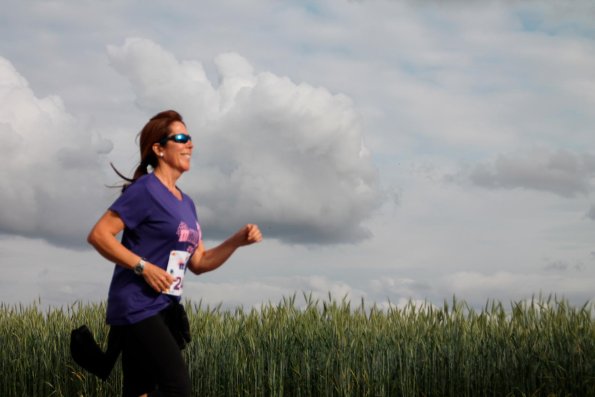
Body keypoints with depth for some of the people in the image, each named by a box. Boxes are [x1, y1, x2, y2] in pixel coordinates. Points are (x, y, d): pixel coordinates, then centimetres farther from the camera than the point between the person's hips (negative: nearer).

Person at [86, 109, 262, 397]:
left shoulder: (185, 203, 16)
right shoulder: (145, 191, -9)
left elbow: (198, 263, 18)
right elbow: (98, 235, -14)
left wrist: (237, 241, 3)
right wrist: (144, 267, -20)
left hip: (165, 310, 9)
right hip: (138, 308, -9)